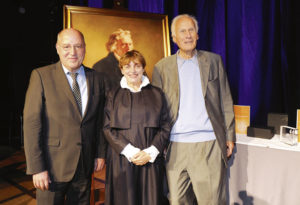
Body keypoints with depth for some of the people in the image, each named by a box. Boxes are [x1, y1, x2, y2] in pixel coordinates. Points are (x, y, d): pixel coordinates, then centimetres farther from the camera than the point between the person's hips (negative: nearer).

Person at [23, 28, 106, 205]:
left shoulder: (97, 79, 5)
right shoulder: (41, 76, -7)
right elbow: (32, 122, -11)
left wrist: (100, 154, 9)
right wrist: (37, 167, -15)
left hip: (85, 165, 4)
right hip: (53, 165, -3)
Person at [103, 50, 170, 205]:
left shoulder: (156, 94, 9)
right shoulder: (114, 95, 8)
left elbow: (165, 127, 4)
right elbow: (108, 128, 0)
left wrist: (151, 152, -9)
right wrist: (129, 151, -12)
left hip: (150, 160, 1)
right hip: (121, 159, 0)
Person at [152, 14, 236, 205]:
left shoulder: (214, 61, 9)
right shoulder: (162, 67, 7)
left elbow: (225, 101, 10)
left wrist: (230, 136, 5)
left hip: (209, 145, 0)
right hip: (175, 146, 1)